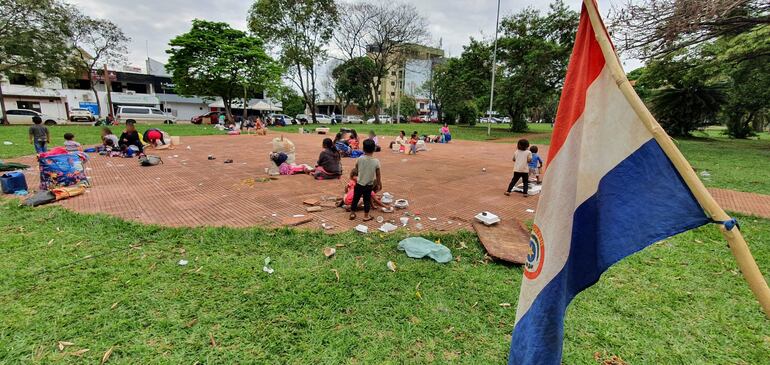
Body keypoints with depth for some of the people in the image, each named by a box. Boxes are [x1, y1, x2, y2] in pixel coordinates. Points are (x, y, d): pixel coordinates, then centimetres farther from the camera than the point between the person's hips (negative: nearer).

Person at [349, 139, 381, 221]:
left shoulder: (359, 159, -12)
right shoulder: (376, 161, -14)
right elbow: (378, 175, -5)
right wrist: (379, 184, 8)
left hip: (359, 184, 0)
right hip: (369, 185, 0)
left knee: (355, 199, 17)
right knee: (367, 200, 14)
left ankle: (352, 213, 30)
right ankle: (366, 216, 24)